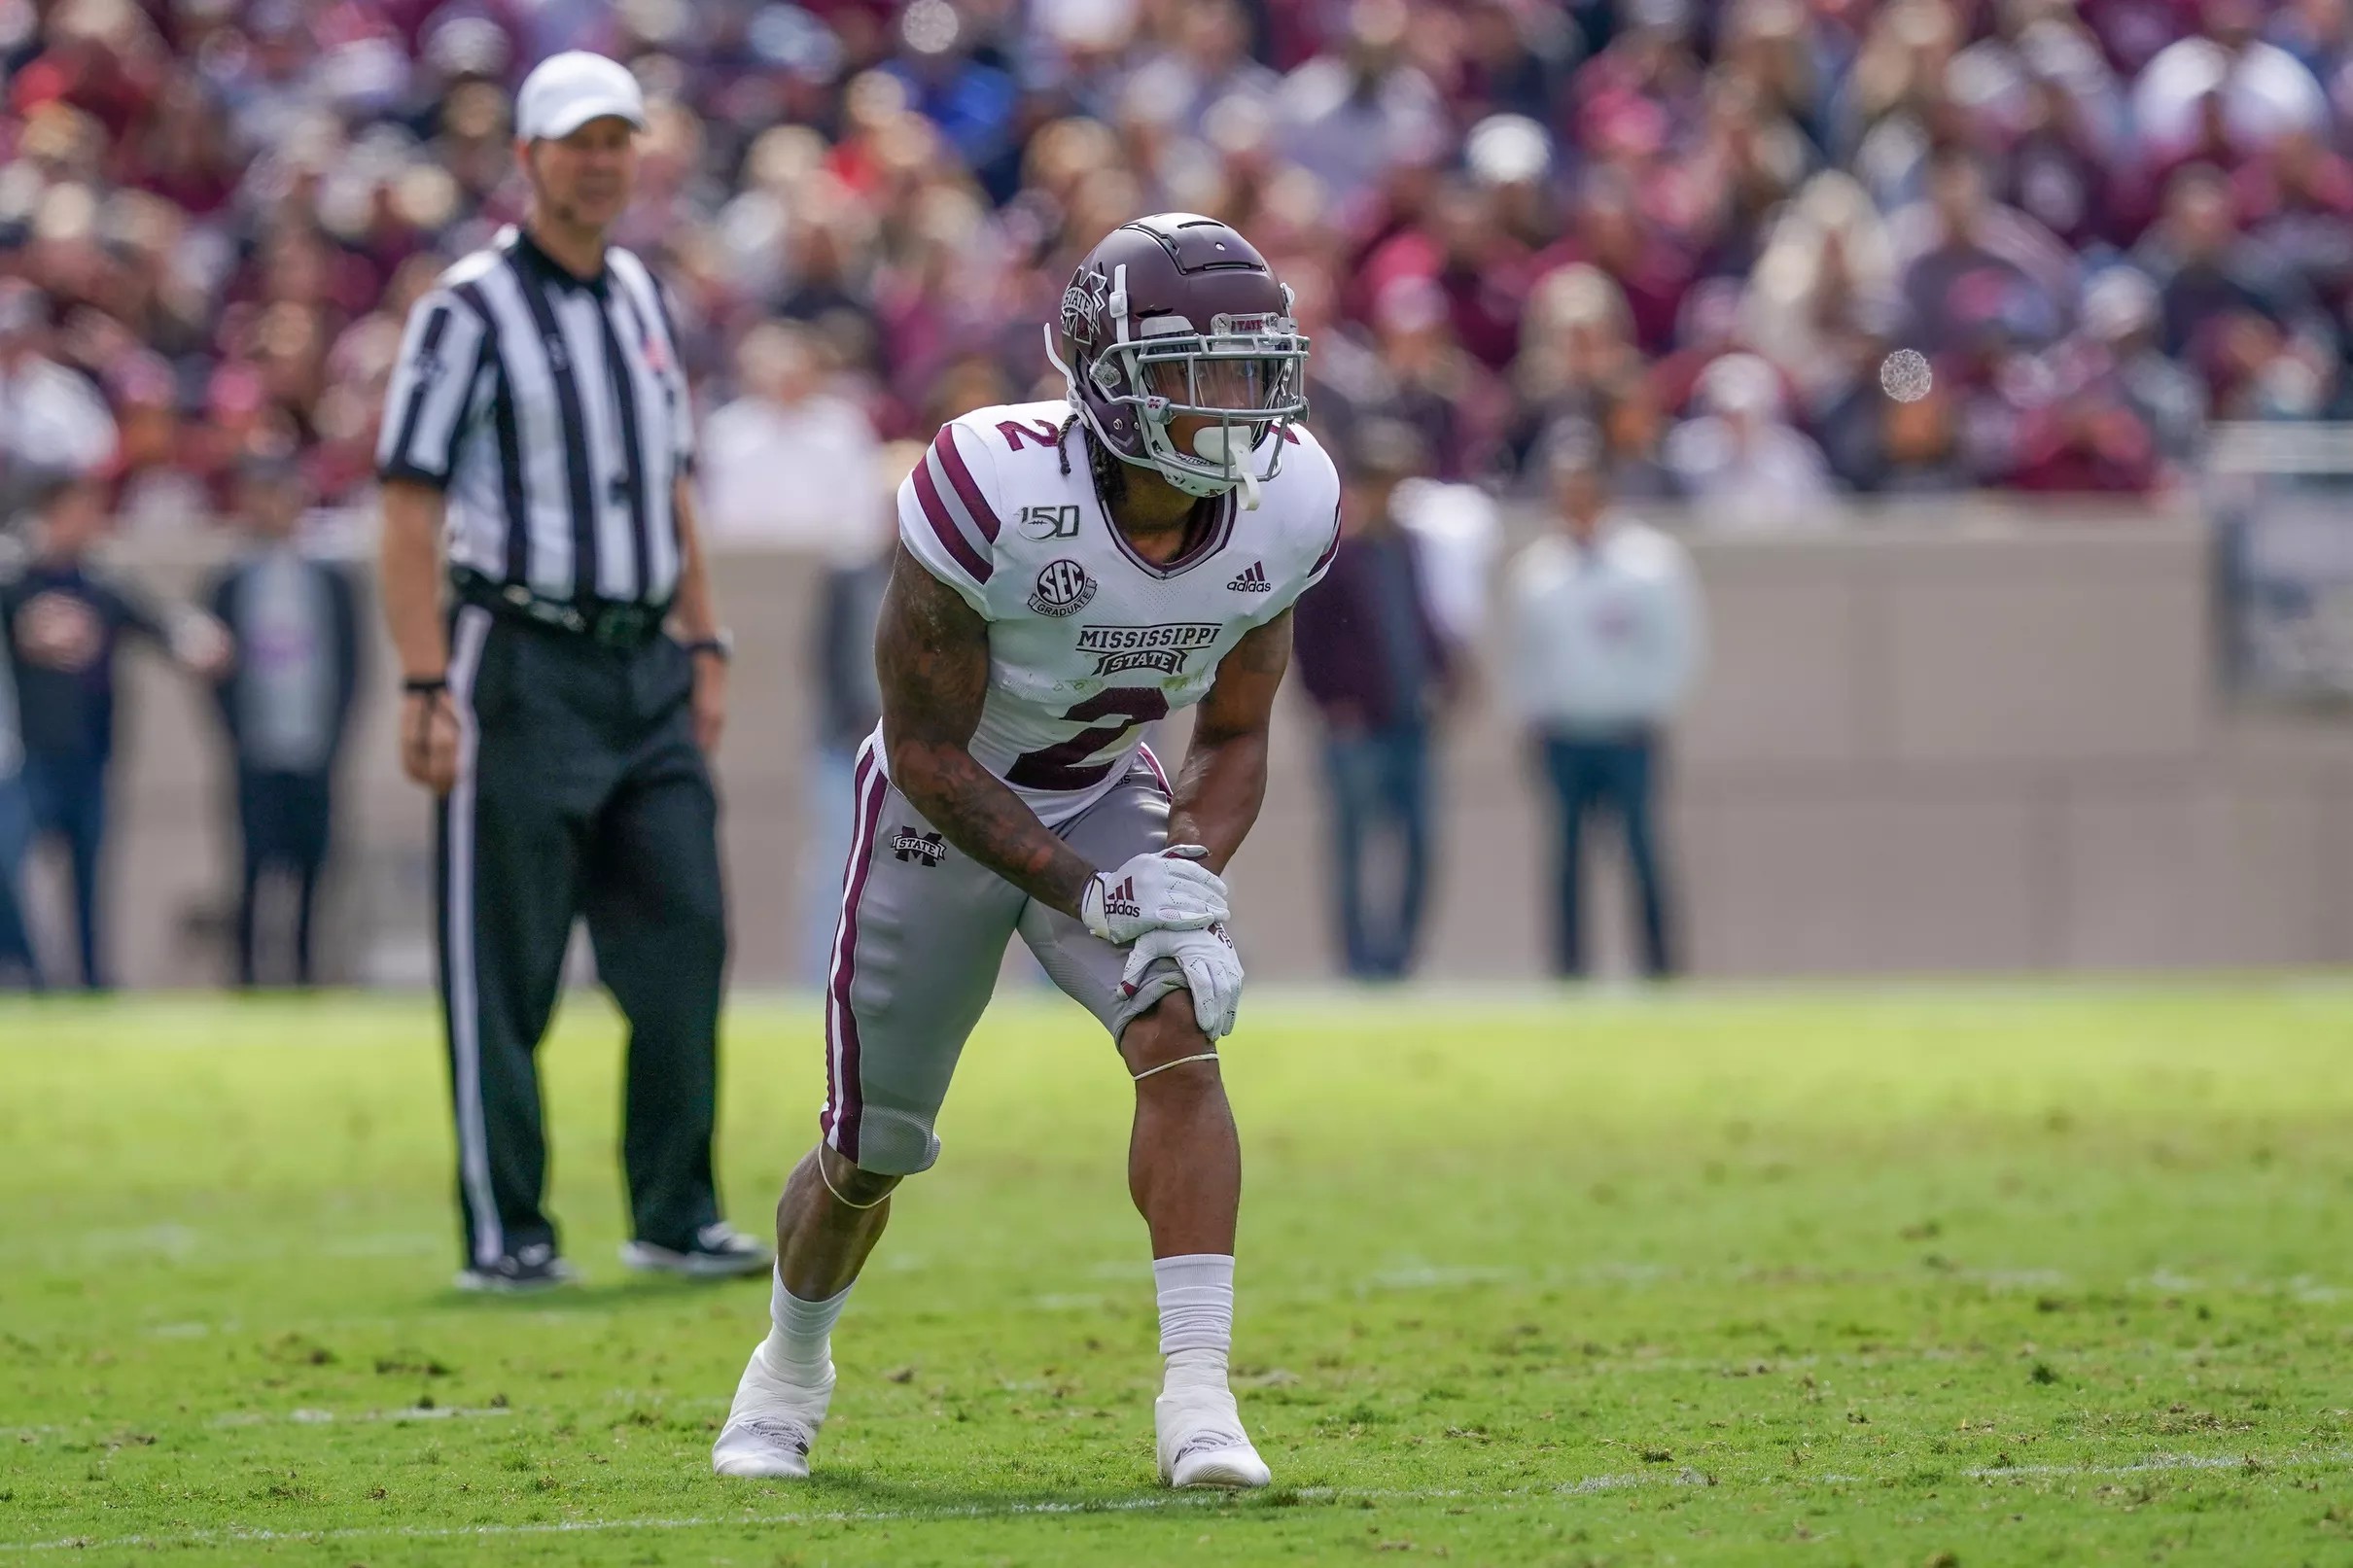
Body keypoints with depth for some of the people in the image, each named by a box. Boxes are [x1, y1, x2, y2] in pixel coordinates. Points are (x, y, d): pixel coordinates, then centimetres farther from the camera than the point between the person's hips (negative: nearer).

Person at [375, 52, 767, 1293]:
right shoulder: (472, 309, -8)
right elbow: (410, 507, -11)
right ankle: (503, 1234, 3)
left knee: (684, 933, 2)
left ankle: (675, 1215, 10)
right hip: (526, 667, -6)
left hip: (646, 670, 6)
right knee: (506, 965, -2)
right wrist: (427, 691, -18)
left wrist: (704, 646, 16)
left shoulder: (639, 296, 14)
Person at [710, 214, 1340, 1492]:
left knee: (1178, 1039, -24)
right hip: (943, 811, -3)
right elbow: (928, 752, -23)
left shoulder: (1283, 510, -18)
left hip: (1105, 798, 3)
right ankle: (792, 1361, 40)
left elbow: (1233, 740, -3)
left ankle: (1196, 1392, -26)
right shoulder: (995, 491, -33)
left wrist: (1187, 881, -21)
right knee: (869, 1154, 8)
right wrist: (1091, 896, -31)